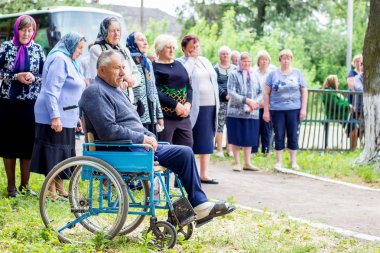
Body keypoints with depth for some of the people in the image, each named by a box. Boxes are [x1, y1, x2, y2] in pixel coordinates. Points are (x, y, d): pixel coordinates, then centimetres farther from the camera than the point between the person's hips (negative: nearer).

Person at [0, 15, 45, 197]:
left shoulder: (38, 49, 6)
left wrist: (34, 78, -11)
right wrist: (16, 77, -15)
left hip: (30, 104, 1)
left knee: (28, 144, 3)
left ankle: (24, 184, 17)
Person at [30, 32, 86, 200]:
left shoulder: (70, 61, 18)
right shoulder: (59, 59, -13)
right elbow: (51, 90, -21)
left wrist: (76, 117, 25)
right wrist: (55, 116, -26)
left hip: (67, 117, 10)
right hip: (55, 117, -10)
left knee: (64, 154, 13)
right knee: (53, 154, -5)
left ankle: (60, 189, 20)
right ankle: (52, 191, -1)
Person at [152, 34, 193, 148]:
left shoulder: (179, 65, 18)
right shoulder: (154, 67, -2)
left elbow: (189, 87, 15)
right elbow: (156, 92, -13)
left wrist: (188, 104, -4)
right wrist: (176, 105, -17)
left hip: (183, 117, 6)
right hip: (165, 116, -6)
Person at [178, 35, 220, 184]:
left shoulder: (205, 61, 18)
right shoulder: (181, 62, -3)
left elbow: (214, 80, 21)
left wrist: (216, 103, 15)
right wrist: (191, 58, -13)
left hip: (210, 105, 7)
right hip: (194, 108, -7)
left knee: (207, 141, 9)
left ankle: (204, 174, 15)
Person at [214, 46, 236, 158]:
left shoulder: (235, 69, 14)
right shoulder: (216, 69, 4)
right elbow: (216, 85, -5)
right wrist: (225, 95, -17)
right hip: (221, 101, -3)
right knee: (220, 125, -5)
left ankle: (229, 149, 6)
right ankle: (219, 149, -1)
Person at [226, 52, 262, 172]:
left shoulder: (254, 75, 11)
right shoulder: (234, 75, -1)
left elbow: (261, 92, 9)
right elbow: (231, 93, -10)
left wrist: (255, 102, -10)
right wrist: (246, 100, -18)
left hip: (252, 113, 3)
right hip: (236, 112, -3)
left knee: (249, 139, 7)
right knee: (236, 138, 1)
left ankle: (247, 163, 17)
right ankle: (237, 163, 10)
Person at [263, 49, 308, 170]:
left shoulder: (297, 73, 6)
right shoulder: (273, 74, 4)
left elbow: (304, 92, 7)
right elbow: (266, 93, 3)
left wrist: (303, 109, 0)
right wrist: (266, 111, -1)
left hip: (294, 109, 0)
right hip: (277, 110, 0)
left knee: (293, 135, 4)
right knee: (279, 136, 3)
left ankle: (293, 161, 14)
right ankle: (279, 161, 13)